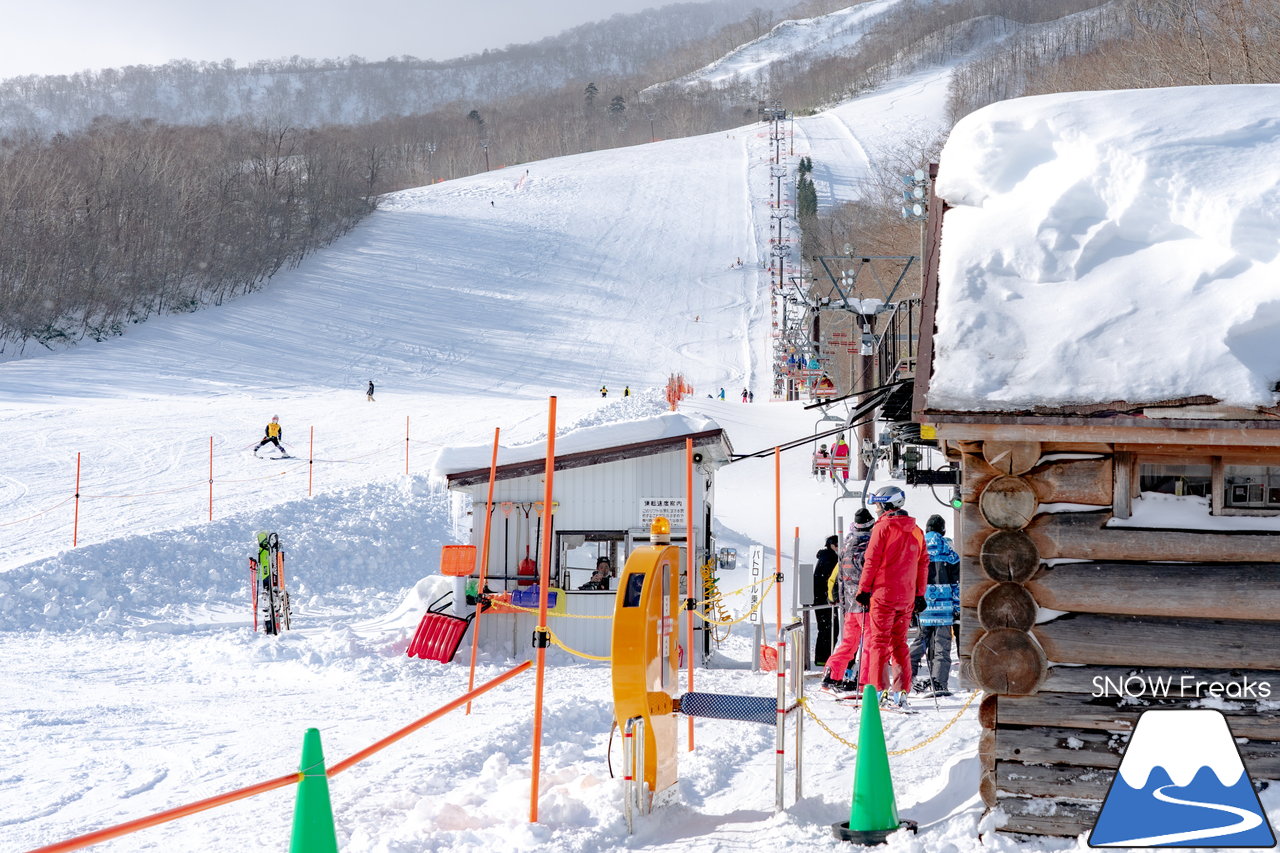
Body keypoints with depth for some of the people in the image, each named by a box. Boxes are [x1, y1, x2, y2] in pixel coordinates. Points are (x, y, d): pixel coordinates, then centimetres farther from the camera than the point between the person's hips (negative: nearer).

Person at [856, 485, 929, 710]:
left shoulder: (882, 527, -7)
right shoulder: (916, 531, 11)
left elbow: (872, 560, -10)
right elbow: (923, 564, 13)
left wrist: (864, 589, -5)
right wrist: (920, 595, 18)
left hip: (883, 593, -5)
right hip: (906, 596, 5)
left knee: (878, 641, 0)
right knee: (899, 643, 11)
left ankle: (879, 690, -6)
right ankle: (901, 692, 7)